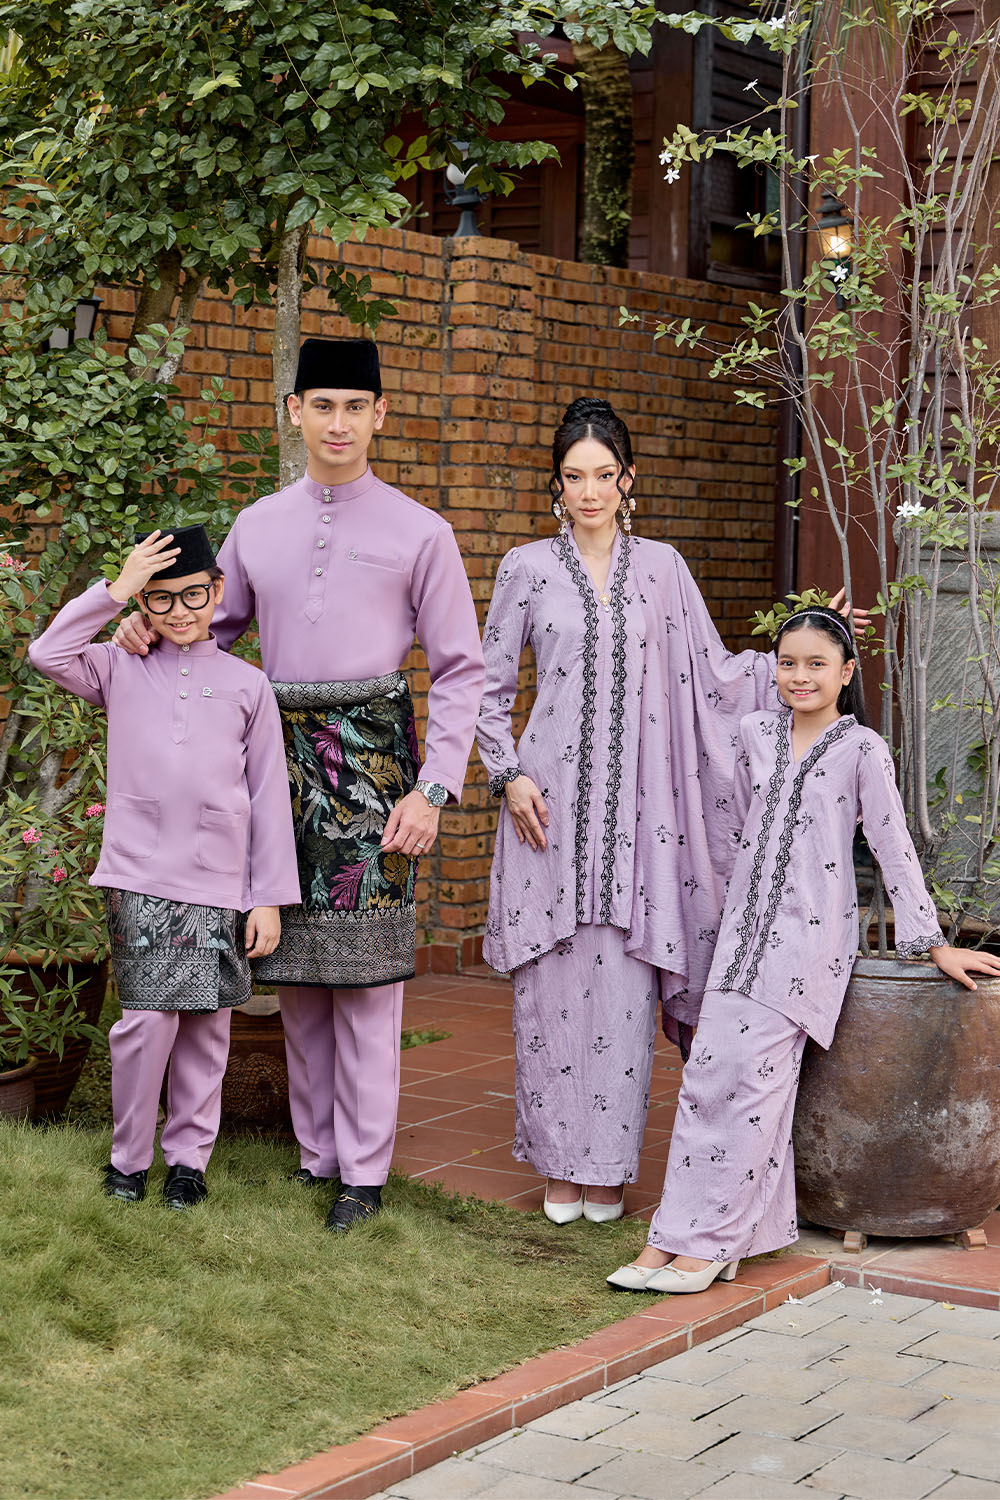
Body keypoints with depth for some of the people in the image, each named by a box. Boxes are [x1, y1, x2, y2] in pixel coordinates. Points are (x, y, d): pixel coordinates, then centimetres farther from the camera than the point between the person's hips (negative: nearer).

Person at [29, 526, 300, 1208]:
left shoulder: (247, 684, 8)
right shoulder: (121, 672, 10)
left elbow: (269, 794, 7)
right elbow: (48, 653, -5)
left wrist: (271, 896, 3)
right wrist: (116, 589, -5)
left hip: (220, 883, 1)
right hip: (139, 877, -1)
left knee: (206, 1027, 5)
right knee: (148, 1020, -7)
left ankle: (189, 1157, 20)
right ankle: (129, 1157, 11)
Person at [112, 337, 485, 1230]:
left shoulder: (418, 533, 1)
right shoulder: (257, 528, 11)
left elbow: (460, 670, 0)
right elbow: (213, 629, 23)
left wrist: (434, 789, -9)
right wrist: (151, 631, 0)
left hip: (373, 754, -4)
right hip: (282, 753, 4)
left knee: (367, 971, -4)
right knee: (294, 967, 8)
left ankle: (364, 1171, 5)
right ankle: (317, 1149, 20)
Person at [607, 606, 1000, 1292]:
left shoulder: (863, 751, -3)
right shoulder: (756, 733, 11)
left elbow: (893, 847, -2)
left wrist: (934, 943, -3)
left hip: (812, 933, -5)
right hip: (746, 926, 5)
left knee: (755, 1072, -12)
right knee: (708, 1069, -3)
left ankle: (706, 1243, -6)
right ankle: (673, 1236, 0)